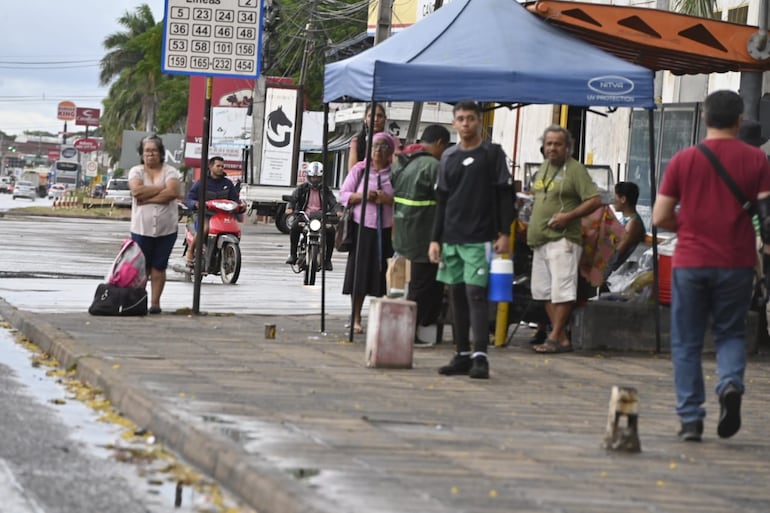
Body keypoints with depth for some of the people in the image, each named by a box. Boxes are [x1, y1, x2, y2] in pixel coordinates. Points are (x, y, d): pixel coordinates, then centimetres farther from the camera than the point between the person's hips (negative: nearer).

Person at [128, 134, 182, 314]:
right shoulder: (136, 171, 6)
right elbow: (137, 191, -14)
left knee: (159, 267, 4)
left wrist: (147, 198, -15)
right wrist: (161, 188, -10)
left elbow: (173, 192, -15)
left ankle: (155, 302, 8)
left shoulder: (169, 171, 3)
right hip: (142, 227, 0)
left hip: (166, 229, 0)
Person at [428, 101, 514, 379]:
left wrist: (505, 233, -9)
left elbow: (505, 196, -1)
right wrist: (435, 239, 10)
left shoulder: (492, 154, 1)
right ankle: (462, 354, 12)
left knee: (475, 293, -12)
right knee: (456, 295, 6)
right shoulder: (448, 157, 13)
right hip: (451, 238, 5)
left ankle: (480, 356, -14)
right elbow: (441, 201, 15)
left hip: (480, 238, -5)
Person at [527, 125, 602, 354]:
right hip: (540, 240, 9)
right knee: (544, 290, 8)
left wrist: (568, 216, -19)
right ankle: (562, 338, 11)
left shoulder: (575, 169, -7)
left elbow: (595, 200, -12)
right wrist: (533, 226, 18)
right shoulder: (543, 168, 18)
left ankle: (555, 338, -10)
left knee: (561, 290, -11)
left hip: (562, 239, -9)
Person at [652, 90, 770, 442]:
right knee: (731, 333, 16)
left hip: (690, 262, 0)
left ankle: (690, 419, 5)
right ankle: (731, 383, -13)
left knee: (687, 343, 8)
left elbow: (660, 217, -1)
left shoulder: (683, 160, -1)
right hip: (736, 264, 0)